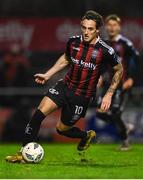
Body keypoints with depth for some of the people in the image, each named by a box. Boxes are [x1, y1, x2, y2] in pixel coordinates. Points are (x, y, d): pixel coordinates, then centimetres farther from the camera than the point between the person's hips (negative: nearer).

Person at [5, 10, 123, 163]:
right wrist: (47, 75, 13)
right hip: (64, 86, 3)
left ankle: (87, 135, 37)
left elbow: (119, 70, 0)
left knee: (61, 129, 5)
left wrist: (109, 95, -4)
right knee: (39, 113, -16)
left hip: (82, 97, -3)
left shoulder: (105, 51, -17)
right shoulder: (73, 42, -5)